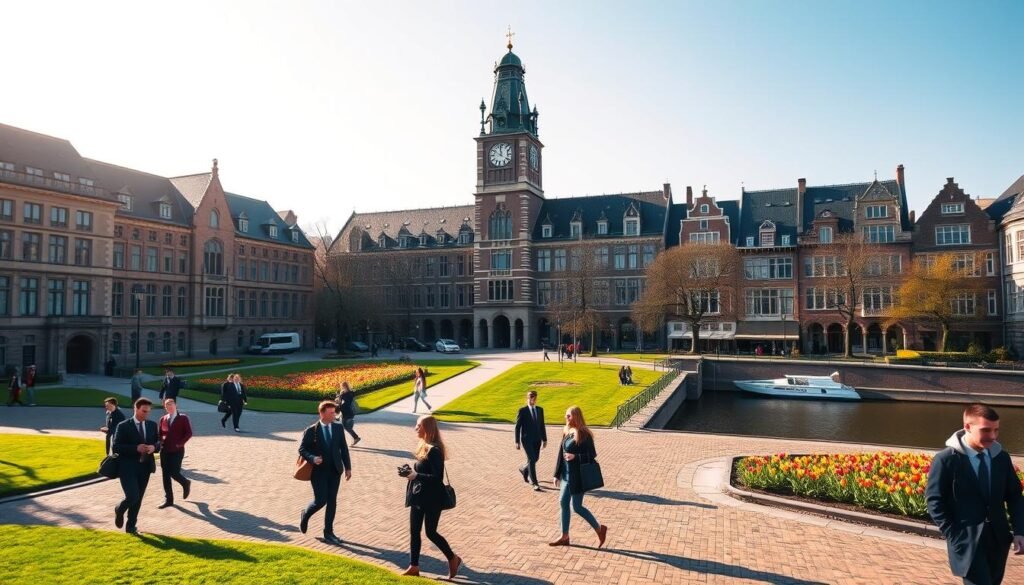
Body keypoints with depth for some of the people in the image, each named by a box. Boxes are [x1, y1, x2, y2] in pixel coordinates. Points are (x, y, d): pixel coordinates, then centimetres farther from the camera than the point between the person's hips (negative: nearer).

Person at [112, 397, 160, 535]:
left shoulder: (152, 425, 7)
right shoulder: (123, 426, -6)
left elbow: (159, 443, 11)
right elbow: (116, 447, -11)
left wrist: (153, 447, -12)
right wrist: (136, 448, -22)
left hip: (145, 467, 4)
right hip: (127, 468, -4)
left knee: (138, 499, 9)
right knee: (132, 497, -13)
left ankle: (131, 526, 23)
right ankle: (119, 510, 20)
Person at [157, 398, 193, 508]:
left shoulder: (183, 418, -4)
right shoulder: (163, 419, 9)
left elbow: (189, 433, -7)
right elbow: (160, 433, 18)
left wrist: (180, 443, -13)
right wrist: (161, 442, 2)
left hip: (177, 451, -5)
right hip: (164, 450, 5)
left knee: (174, 473, -9)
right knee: (166, 475, 5)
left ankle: (186, 483, 24)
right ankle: (168, 499, 13)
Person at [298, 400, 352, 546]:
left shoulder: (338, 428, 3)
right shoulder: (311, 430, -8)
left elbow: (344, 448, 7)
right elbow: (302, 449, -4)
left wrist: (348, 467, 5)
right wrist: (312, 458, -23)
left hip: (335, 470, 4)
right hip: (319, 471, -4)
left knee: (332, 502, 6)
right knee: (321, 500, -6)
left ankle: (328, 533, 17)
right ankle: (305, 515, 27)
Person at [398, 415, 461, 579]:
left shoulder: (434, 450, -22)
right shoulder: (423, 446, 7)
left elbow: (437, 477, -25)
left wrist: (415, 475, -28)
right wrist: (410, 472, -1)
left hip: (432, 498, -9)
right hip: (419, 496, 9)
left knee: (430, 532, 3)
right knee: (414, 531, 11)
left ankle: (453, 559, 23)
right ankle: (414, 567, 22)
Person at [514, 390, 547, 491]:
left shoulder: (540, 410, 6)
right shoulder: (522, 411, -8)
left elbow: (542, 425, 11)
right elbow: (517, 427, -5)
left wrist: (544, 439, 8)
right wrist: (517, 442, -8)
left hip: (537, 439, 5)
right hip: (527, 439, -5)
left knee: (535, 459, 14)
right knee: (532, 460, -11)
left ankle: (524, 469, 44)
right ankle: (535, 483, -5)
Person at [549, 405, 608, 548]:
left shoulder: (584, 435, -16)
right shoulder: (567, 432, 7)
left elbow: (592, 455, -14)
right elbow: (561, 454, 11)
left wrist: (575, 456, -27)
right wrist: (557, 474, 12)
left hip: (577, 476, -8)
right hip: (566, 475, 8)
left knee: (577, 507, -1)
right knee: (563, 502, 10)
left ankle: (600, 529, 18)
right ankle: (565, 537, 22)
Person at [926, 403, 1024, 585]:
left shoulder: (1001, 457, 3)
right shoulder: (946, 459, -14)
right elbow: (934, 501, -9)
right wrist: (954, 536, -12)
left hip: (998, 538, 6)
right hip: (967, 541, -5)